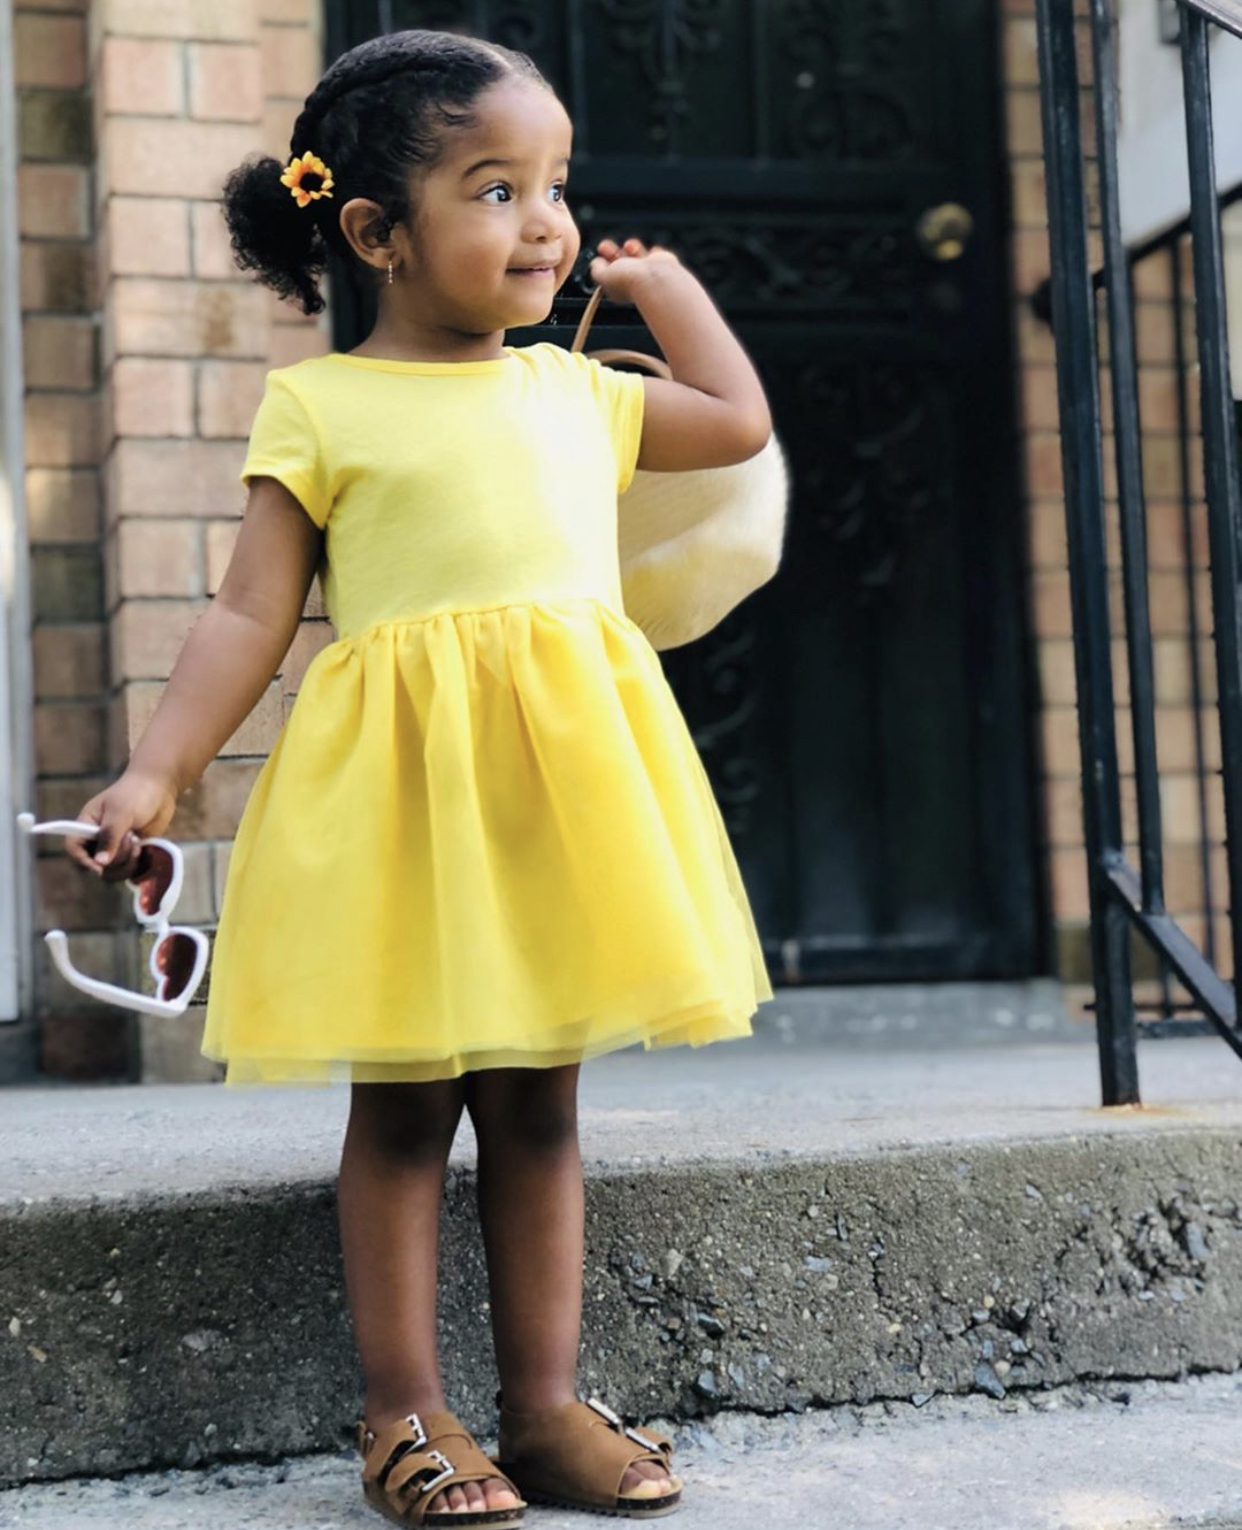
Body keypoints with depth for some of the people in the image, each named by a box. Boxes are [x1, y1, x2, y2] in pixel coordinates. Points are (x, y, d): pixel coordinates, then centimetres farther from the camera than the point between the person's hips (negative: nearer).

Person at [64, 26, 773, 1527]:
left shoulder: (574, 391, 15)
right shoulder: (318, 406, 0)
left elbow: (739, 422, 28)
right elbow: (252, 613, -2)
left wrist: (662, 283, 28)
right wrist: (155, 773, -9)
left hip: (564, 777, 5)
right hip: (405, 783, -4)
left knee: (536, 1100, 9)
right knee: (402, 1106, 3)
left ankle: (545, 1404, 17)